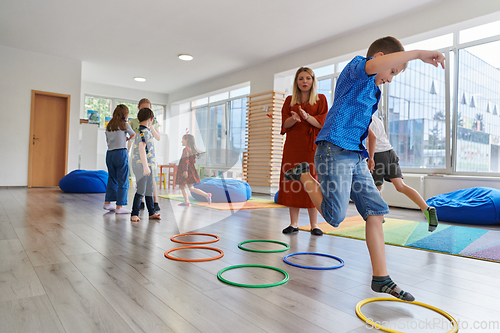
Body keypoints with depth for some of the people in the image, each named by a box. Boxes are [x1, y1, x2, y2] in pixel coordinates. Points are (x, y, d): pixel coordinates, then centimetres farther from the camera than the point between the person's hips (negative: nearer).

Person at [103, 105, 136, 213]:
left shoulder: (109, 126, 12)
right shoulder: (125, 124, -2)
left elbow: (108, 141, 16)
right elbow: (133, 135, 11)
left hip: (109, 154, 6)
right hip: (121, 153, -6)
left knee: (112, 179, 18)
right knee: (123, 181, -1)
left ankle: (107, 203, 24)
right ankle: (119, 207, -1)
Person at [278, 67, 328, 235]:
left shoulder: (321, 99, 10)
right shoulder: (290, 100, 15)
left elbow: (322, 123, -2)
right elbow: (285, 124, 4)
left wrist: (307, 117, -19)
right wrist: (294, 119, -18)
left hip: (312, 146, -2)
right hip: (293, 146, 2)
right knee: (292, 182, -1)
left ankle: (314, 225, 5)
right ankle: (294, 223, 8)